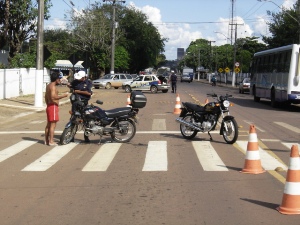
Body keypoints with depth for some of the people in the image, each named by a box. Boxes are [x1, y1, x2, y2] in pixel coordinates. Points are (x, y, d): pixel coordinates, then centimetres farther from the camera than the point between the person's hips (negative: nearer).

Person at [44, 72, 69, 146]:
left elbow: (46, 97, 21)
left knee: (49, 124, 14)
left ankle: (46, 140, 19)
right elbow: (53, 97, -28)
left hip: (49, 106, 10)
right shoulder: (53, 86, -15)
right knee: (53, 124, -9)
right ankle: (51, 141, -9)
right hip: (53, 106, -10)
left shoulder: (48, 86, 16)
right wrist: (63, 96, -24)